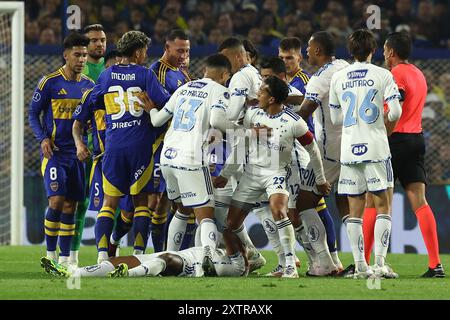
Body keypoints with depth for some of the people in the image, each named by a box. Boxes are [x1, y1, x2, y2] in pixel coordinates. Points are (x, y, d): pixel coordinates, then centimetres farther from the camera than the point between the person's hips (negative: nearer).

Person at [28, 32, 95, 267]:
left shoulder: (89, 85, 8)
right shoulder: (49, 82, -6)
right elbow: (33, 113, 0)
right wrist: (43, 138, -14)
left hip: (77, 152, 5)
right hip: (53, 151, -5)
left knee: (70, 206, 6)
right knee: (56, 201, -15)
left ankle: (65, 257, 12)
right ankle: (50, 254, -3)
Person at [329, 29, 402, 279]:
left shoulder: (338, 78, 7)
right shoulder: (382, 75, -3)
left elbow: (335, 119, 13)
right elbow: (395, 112, -8)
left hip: (349, 150, 3)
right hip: (376, 148, -3)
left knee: (355, 209, 5)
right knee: (383, 205, 3)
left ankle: (360, 265, 0)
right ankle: (379, 263, -7)